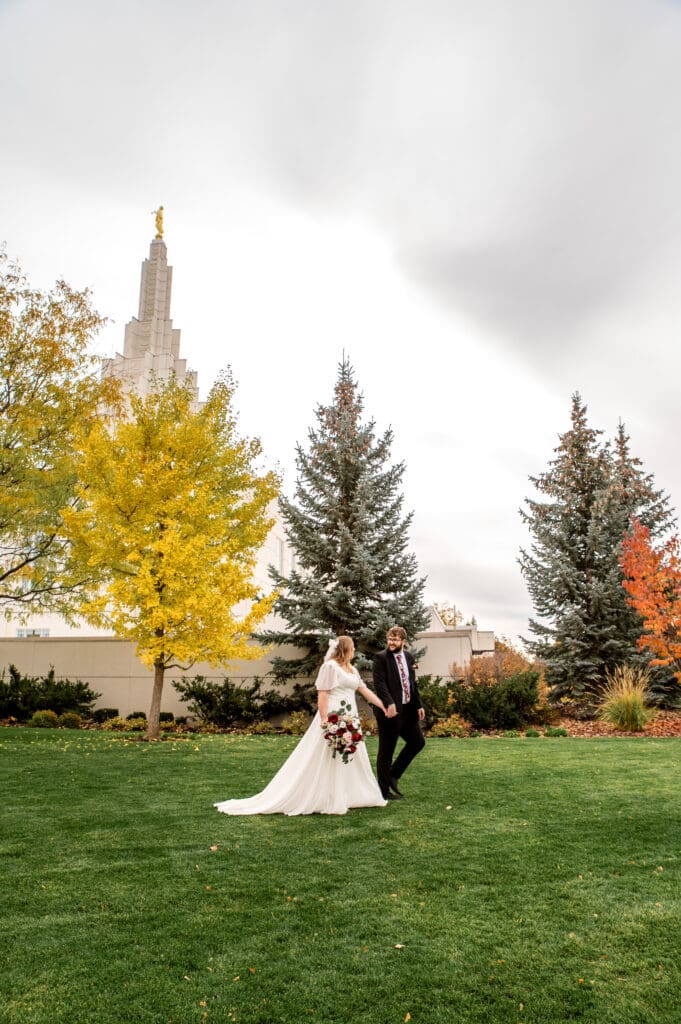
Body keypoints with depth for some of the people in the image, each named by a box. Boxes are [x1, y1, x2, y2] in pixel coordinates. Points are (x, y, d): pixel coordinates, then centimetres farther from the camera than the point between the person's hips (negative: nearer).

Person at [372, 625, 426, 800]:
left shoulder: (408, 657, 11)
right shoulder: (381, 658, -10)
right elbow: (379, 683, -20)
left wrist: (418, 705, 13)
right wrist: (389, 703, -32)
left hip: (407, 709, 7)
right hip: (390, 711, -7)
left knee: (417, 741, 12)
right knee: (386, 751, 2)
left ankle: (393, 774, 25)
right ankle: (384, 791, 14)